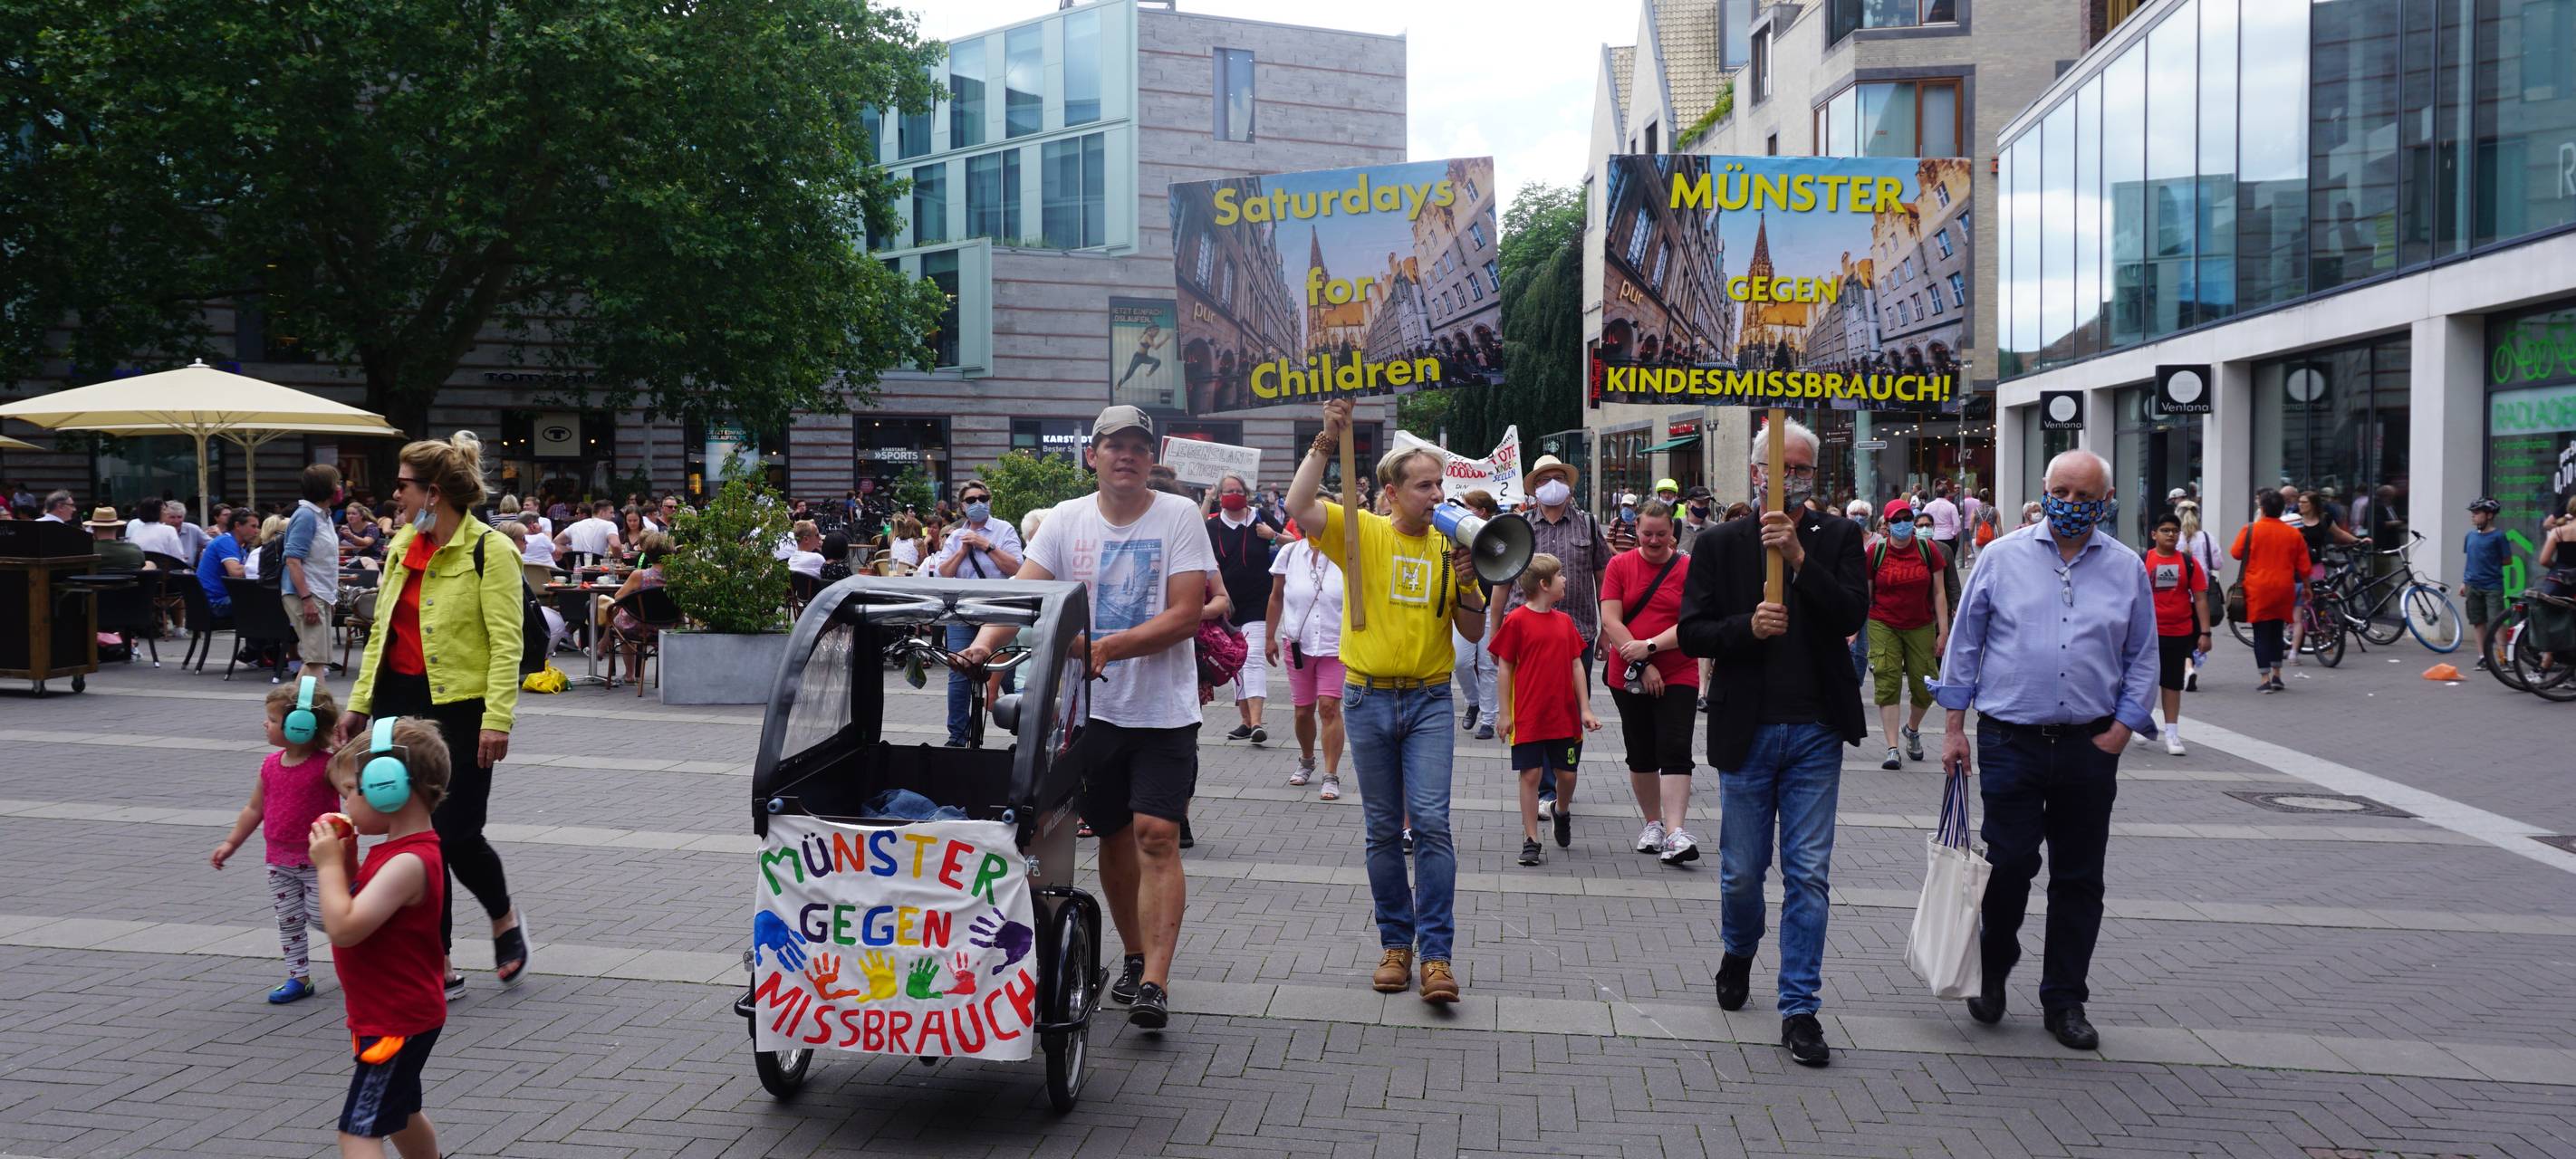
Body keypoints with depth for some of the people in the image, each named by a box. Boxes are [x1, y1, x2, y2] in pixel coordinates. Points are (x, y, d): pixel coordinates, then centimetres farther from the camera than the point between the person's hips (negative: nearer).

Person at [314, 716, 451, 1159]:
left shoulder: (409, 863, -25)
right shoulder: (398, 850, 7)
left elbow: (345, 927, -31)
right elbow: (359, 911, 15)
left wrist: (330, 865, -20)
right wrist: (343, 860, 1)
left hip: (395, 1023, -11)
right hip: (401, 1014, 11)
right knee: (401, 1115, 27)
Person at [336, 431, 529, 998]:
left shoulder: (489, 549, -10)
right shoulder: (403, 544, 12)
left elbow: (506, 643, -14)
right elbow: (382, 629, 18)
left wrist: (497, 719, -21)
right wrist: (360, 704, 15)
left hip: (460, 707, -7)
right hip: (399, 703, 7)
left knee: (456, 834, -6)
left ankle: (505, 921, 25)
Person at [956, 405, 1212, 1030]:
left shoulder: (1179, 515, -4)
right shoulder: (1068, 518, 6)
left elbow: (1186, 615, -12)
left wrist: (1110, 646, -22)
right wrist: (983, 643, -22)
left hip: (1163, 709, -3)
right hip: (1093, 707, 4)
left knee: (1156, 837, -13)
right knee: (1114, 837, 13)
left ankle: (1154, 982, -13)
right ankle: (1135, 956, 31)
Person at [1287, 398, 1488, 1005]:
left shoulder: (1450, 546, 5)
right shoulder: (1363, 532, -1)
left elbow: (1474, 633, 8)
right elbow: (1298, 509, -19)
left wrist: (1468, 585, -9)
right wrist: (1326, 442, -19)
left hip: (1429, 702, 1)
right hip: (1369, 699, 0)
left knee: (1431, 822, -10)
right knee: (1383, 830, 8)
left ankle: (1435, 954, -5)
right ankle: (1395, 944, 20)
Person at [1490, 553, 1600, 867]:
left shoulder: (1564, 621, 7)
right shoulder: (1517, 620, -8)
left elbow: (1576, 665, 12)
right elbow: (1504, 668, -5)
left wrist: (1584, 709, 9)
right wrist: (1505, 714, -5)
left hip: (1564, 715, 5)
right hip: (1528, 717, -4)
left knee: (1567, 773, 9)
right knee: (1530, 774, -1)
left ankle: (1562, 812, 40)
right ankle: (1531, 841, 7)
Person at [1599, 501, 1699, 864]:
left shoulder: (1689, 568, -3)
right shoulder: (1619, 566, 1)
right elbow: (1610, 620, -5)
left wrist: (1650, 646, -21)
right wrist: (1641, 665, -13)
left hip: (1678, 676, -2)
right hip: (1627, 677, 2)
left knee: (1675, 751, -11)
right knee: (1640, 754, 11)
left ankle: (1675, 833, -16)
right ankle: (1653, 823, 26)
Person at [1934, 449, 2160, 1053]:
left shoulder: (2127, 569, 6)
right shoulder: (2002, 557, 2)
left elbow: (2142, 661, 11)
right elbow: (1965, 643, 6)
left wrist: (2119, 731, 0)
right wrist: (1955, 728, 2)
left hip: (2090, 747, 2)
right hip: (2010, 741, -2)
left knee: (2079, 880, 7)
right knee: (2010, 863, -5)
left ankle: (2065, 1002, 19)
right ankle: (1993, 969, 21)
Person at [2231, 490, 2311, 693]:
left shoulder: (2251, 529, -7)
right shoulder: (2293, 534, 3)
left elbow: (2236, 552, 0)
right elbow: (2304, 566, 7)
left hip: (2257, 589, -3)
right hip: (2283, 589, 3)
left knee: (2261, 634, 1)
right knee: (2276, 631, 18)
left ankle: (2265, 679, -4)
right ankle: (2276, 675, 19)